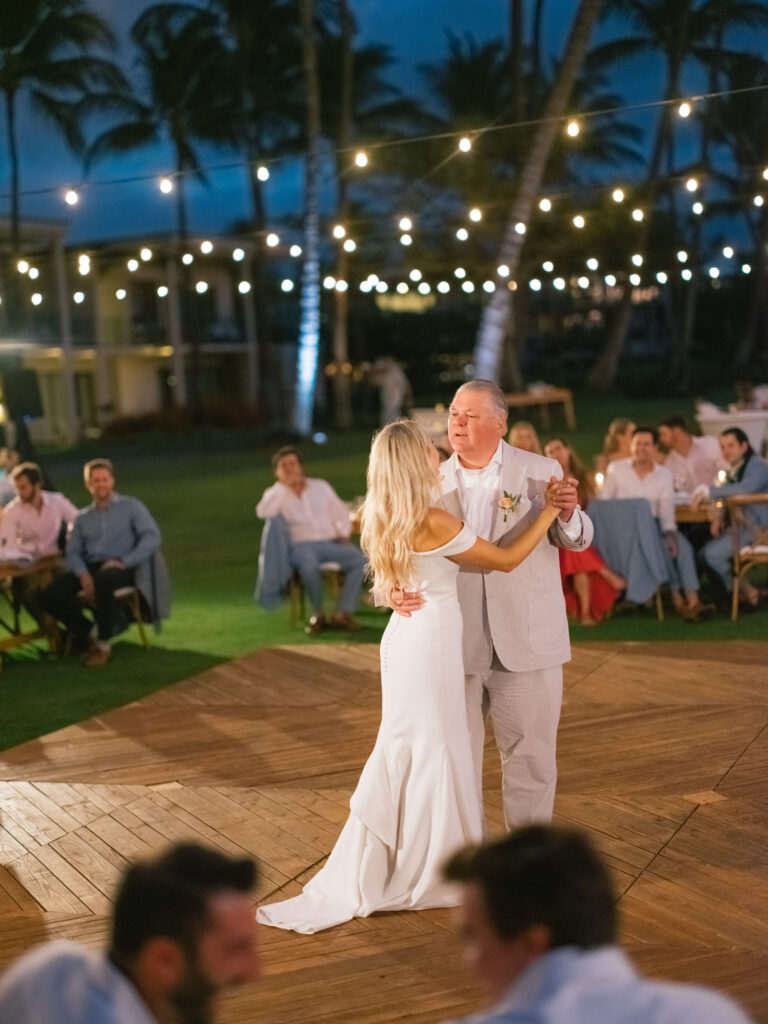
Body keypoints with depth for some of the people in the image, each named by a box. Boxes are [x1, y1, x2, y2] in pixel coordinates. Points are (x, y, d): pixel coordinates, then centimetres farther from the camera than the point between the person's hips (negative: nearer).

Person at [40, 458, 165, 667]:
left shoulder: (131, 507, 10)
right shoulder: (83, 517, 22)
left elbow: (152, 537, -4)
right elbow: (73, 552, 11)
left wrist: (124, 561, -16)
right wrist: (83, 575, -12)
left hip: (122, 569, -4)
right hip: (89, 568, 4)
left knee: (104, 579, -42)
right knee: (49, 597, -21)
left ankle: (103, 644, -25)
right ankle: (89, 632, -2)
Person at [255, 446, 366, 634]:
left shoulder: (320, 486, 19)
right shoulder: (275, 493, 10)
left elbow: (341, 512, 23)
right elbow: (263, 513, -12)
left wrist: (343, 533, 4)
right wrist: (283, 485, -8)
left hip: (331, 542, 3)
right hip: (301, 546, -3)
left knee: (359, 559, -26)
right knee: (309, 564, -39)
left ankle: (343, 612, -25)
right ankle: (318, 613, -19)